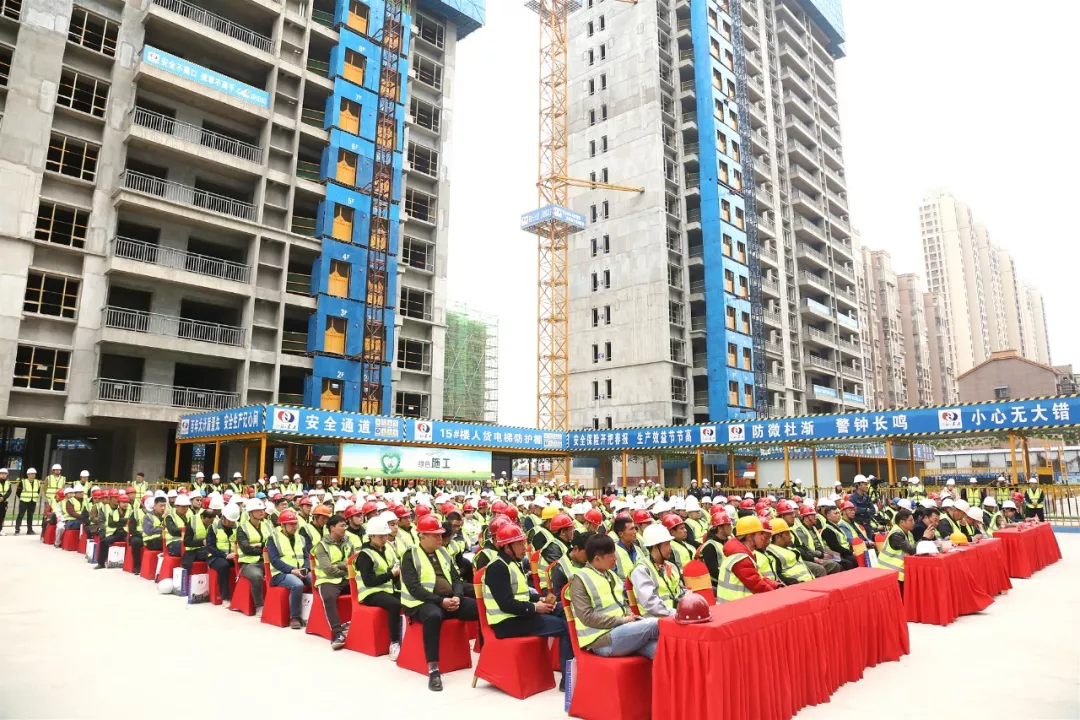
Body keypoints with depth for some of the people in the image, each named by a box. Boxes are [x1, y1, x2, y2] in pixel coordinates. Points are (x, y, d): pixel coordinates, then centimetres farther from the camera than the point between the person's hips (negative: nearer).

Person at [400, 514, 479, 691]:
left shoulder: (443, 552, 14)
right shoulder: (410, 556, -5)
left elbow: (456, 579, 13)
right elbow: (414, 588, -15)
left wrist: (457, 597, -9)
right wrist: (440, 601, -21)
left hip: (450, 599, 6)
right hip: (423, 602, -6)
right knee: (433, 616, -41)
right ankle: (433, 670, -35)